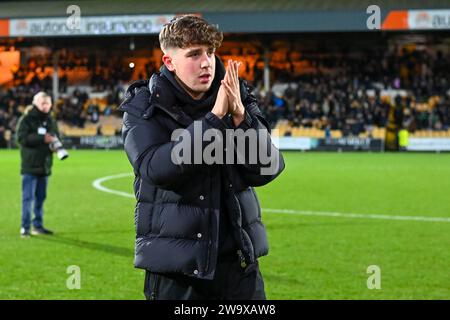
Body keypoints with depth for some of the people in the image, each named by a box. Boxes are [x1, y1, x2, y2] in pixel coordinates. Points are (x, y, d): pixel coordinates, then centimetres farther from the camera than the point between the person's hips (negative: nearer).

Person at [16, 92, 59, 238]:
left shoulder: (50, 121, 14)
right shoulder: (26, 119, -6)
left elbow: (56, 137, 22)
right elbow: (22, 138, -17)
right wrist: (42, 139, -22)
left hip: (45, 165, 6)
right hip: (30, 165, -6)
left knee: (41, 197, 11)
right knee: (28, 197, -7)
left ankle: (38, 226, 18)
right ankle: (25, 227, -4)